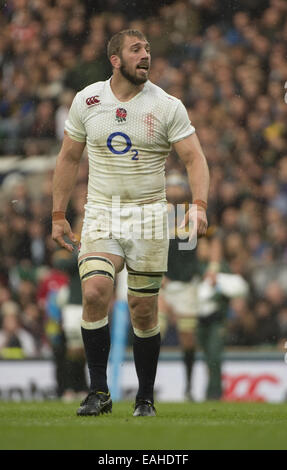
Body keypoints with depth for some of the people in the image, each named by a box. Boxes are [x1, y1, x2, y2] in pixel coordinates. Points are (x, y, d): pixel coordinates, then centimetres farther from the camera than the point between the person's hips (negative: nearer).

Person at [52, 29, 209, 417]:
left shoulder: (168, 107, -3)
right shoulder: (86, 101, 3)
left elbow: (194, 157, -6)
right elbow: (69, 158, 12)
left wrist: (199, 205, -23)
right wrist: (58, 216, 11)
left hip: (149, 217, -1)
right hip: (100, 216, 1)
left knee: (143, 310, 1)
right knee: (94, 293, -19)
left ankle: (146, 399, 16)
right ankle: (99, 392, -10)